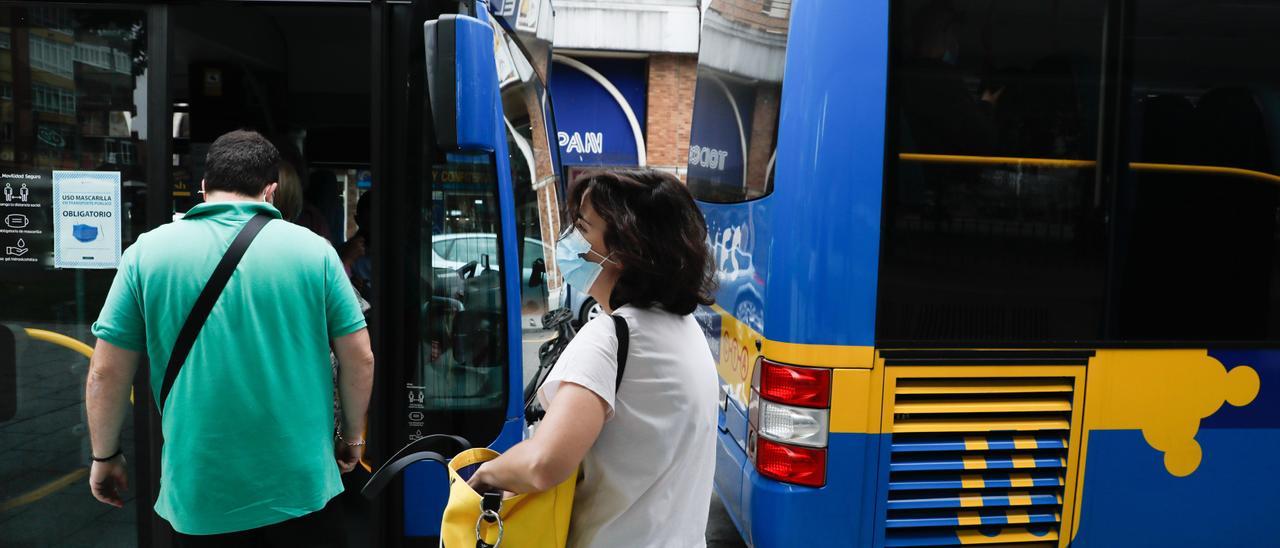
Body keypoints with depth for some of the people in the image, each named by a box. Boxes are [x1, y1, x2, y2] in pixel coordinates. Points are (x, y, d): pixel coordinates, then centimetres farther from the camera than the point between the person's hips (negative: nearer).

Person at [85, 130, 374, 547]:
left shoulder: (148, 251, -3)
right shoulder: (313, 248, -4)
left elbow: (106, 372, -1)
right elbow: (360, 360, -2)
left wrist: (105, 456, 14)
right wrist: (352, 436, 13)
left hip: (198, 496, 1)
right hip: (302, 487, 0)